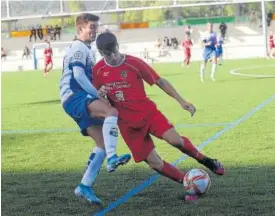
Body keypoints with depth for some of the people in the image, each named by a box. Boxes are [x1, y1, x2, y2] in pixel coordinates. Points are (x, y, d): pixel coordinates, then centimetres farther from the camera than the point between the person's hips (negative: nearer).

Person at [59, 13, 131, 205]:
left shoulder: (86, 49, 27)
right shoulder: (79, 48, -5)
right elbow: (78, 74, -18)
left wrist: (97, 93, 19)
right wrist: (97, 94, -14)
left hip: (82, 99, 10)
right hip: (75, 96, -10)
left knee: (103, 144, 2)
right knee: (112, 112, -33)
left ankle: (85, 186, 4)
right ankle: (112, 158, -41)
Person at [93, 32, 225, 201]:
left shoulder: (134, 63, -11)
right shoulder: (98, 71, -4)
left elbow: (160, 81, -3)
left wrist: (181, 101, -8)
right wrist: (100, 93, -15)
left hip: (148, 113, -2)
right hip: (128, 124, 2)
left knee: (175, 140, -24)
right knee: (154, 163, -5)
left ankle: (206, 161, 1)